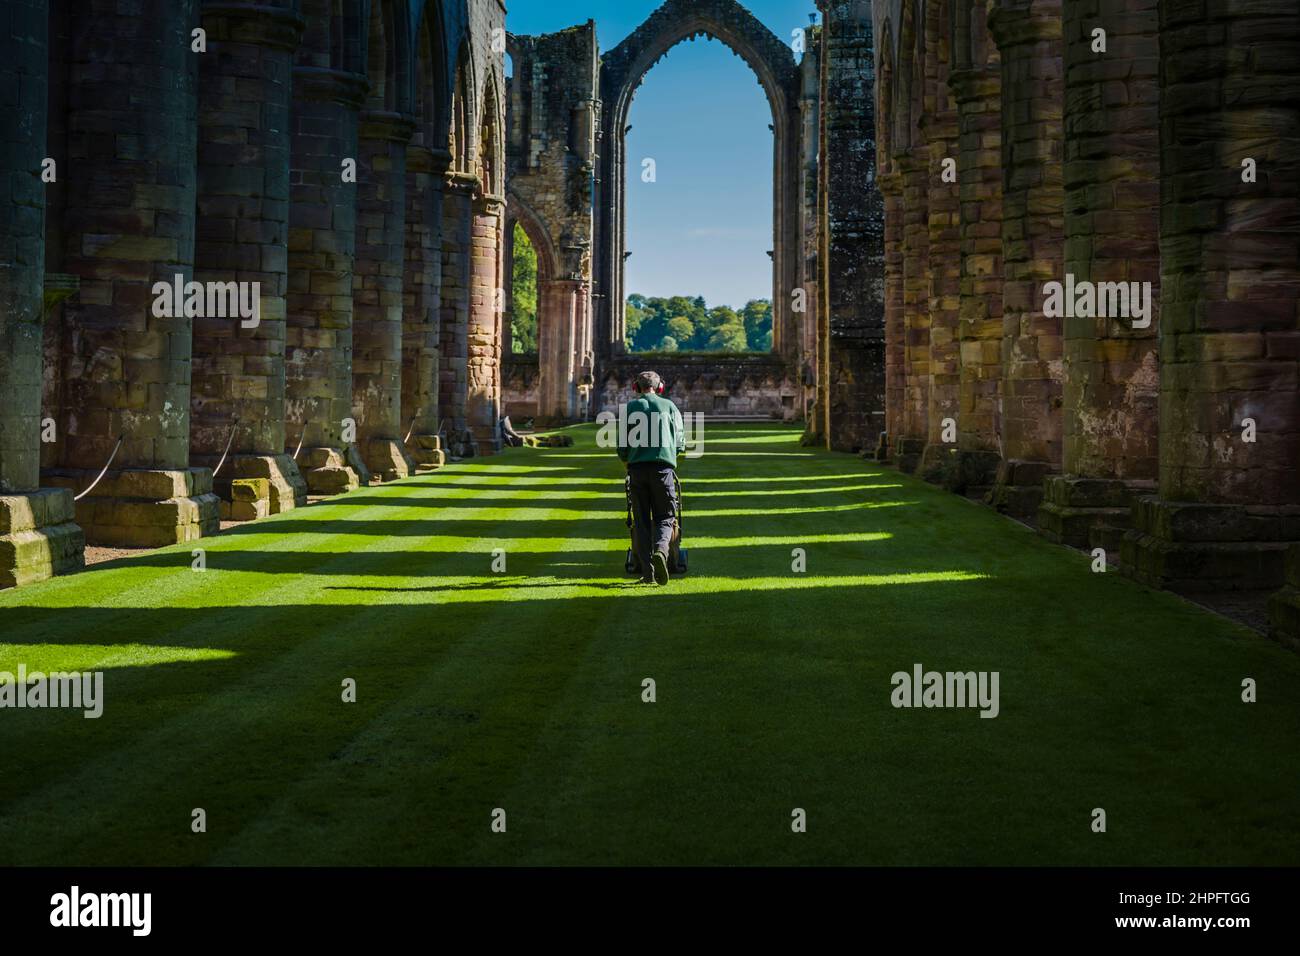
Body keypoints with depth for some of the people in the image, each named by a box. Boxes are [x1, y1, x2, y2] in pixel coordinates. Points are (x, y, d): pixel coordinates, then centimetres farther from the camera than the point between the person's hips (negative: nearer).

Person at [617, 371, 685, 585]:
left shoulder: (629, 408, 8)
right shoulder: (669, 406, 9)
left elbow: (622, 443, 6)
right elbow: (680, 442, 11)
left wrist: (626, 463, 24)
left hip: (637, 468, 1)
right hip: (663, 466, -1)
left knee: (642, 520, 6)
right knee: (665, 517, 6)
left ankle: (647, 571, -1)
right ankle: (661, 550, -25)